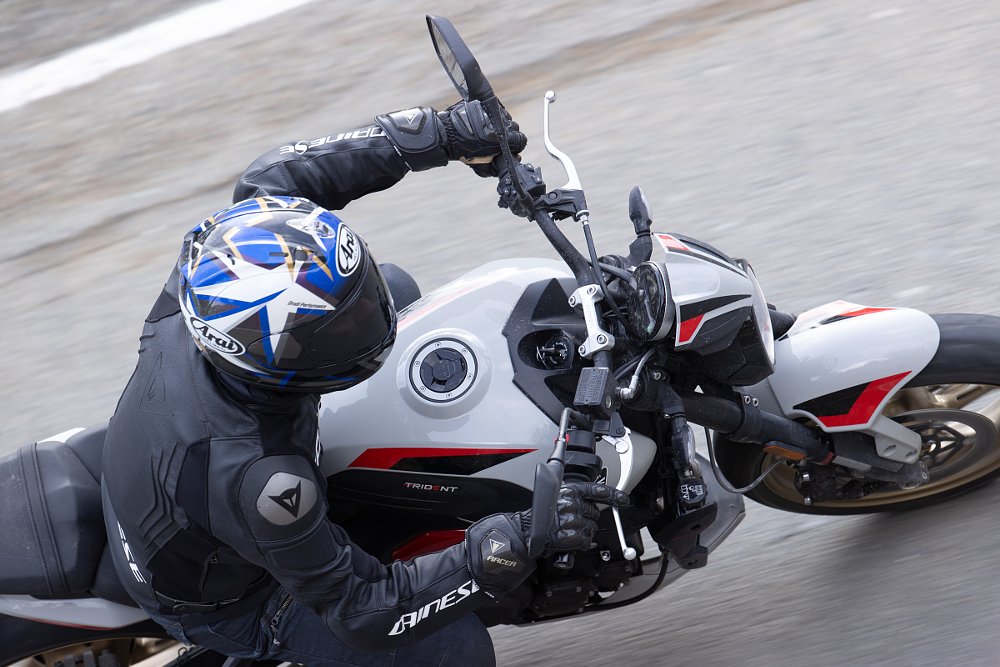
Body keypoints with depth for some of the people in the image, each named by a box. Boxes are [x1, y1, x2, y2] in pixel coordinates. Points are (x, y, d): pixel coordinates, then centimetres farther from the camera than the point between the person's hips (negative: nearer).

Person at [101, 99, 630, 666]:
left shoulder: (208, 276, -30)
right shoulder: (257, 480, -47)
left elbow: (270, 183, -10)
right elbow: (362, 611, -34)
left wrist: (437, 134, -16)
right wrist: (514, 543, -43)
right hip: (225, 601, -6)